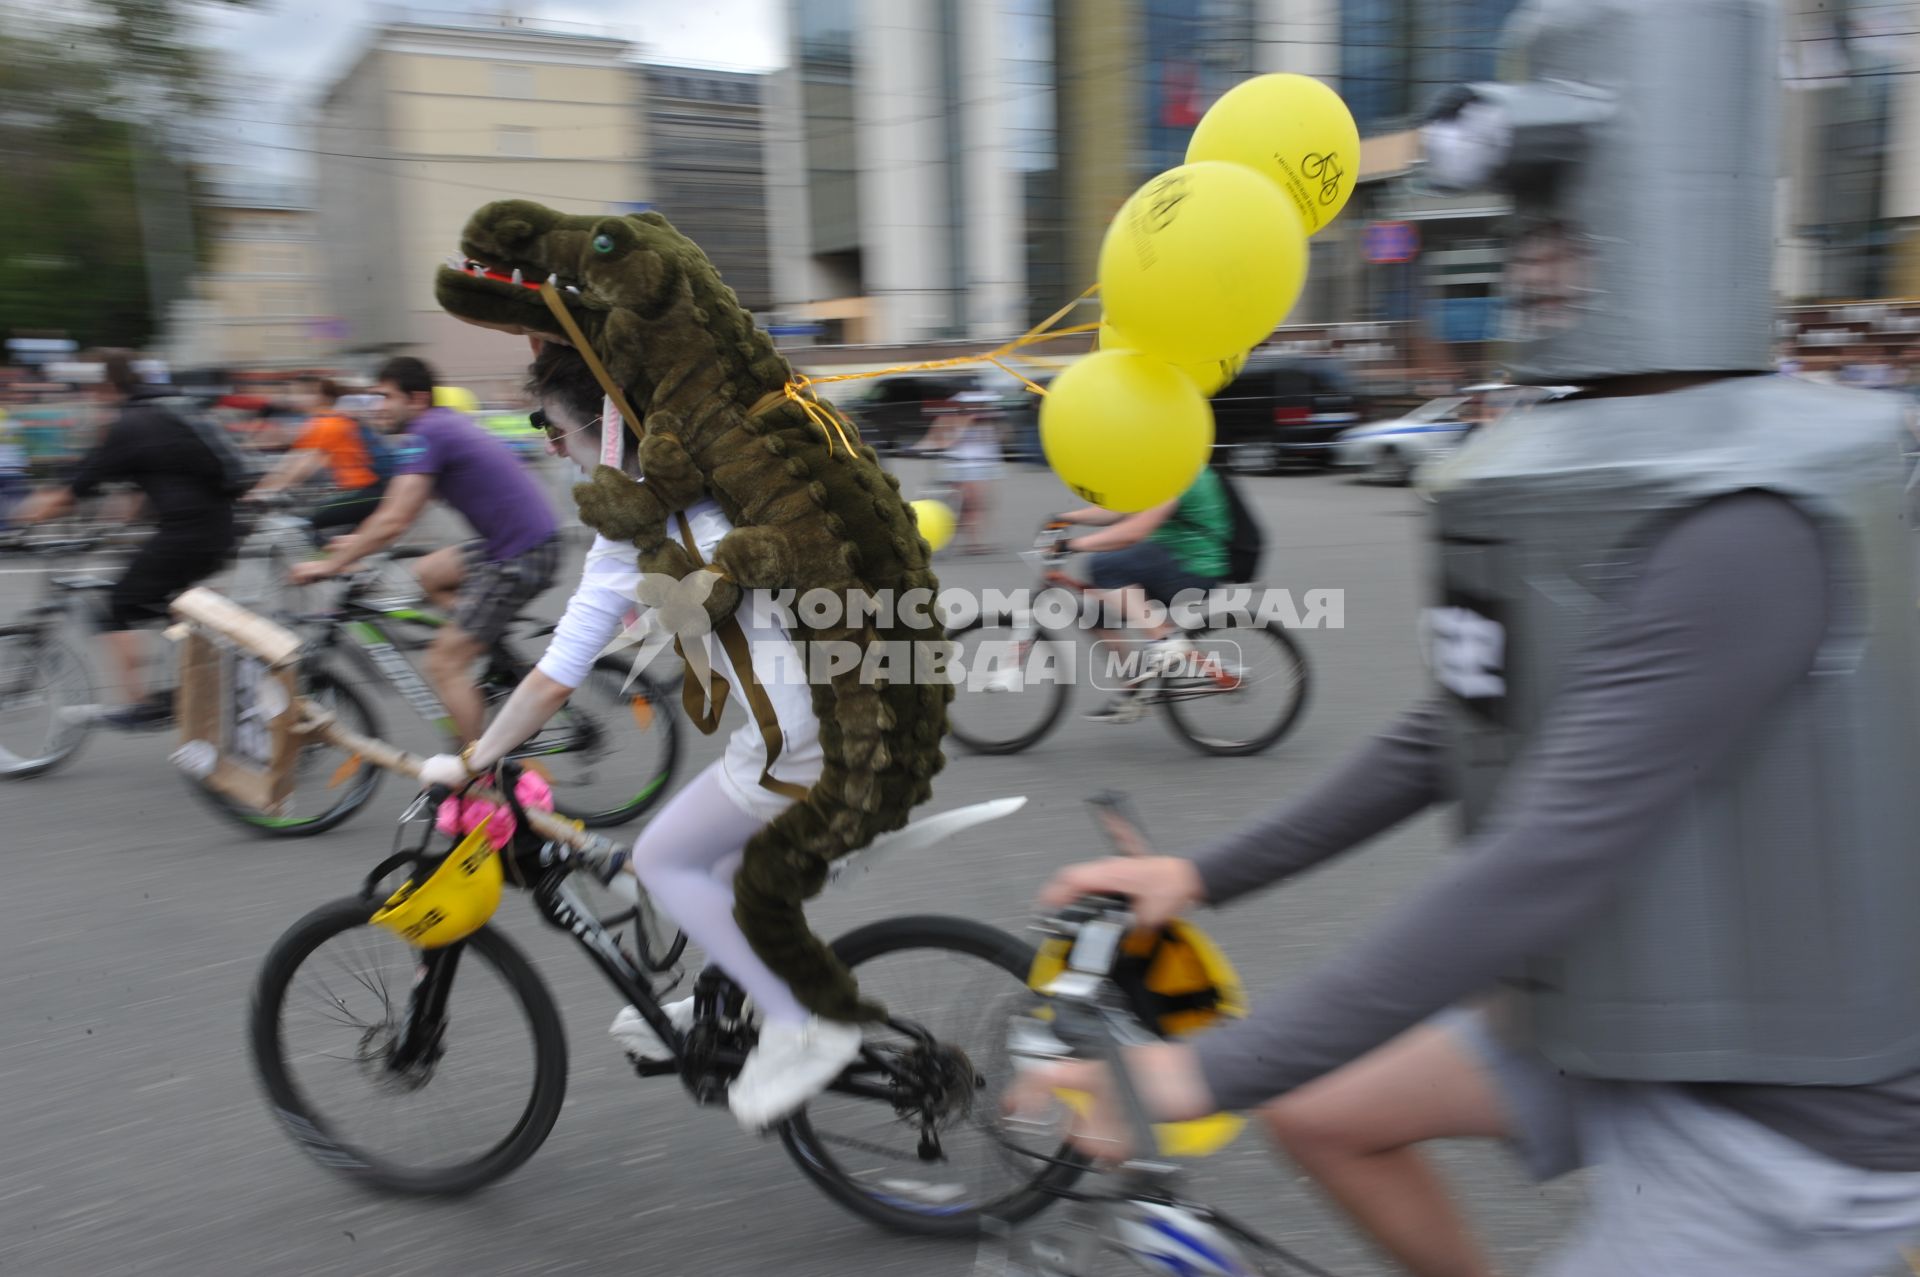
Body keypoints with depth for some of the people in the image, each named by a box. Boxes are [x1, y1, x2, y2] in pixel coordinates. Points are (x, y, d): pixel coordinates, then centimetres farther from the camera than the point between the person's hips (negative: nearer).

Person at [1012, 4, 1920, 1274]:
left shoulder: (1745, 524, -28)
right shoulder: (1558, 476, 1)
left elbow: (1547, 864, -35)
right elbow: (1445, 740, 7)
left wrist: (1208, 1069, -33)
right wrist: (1200, 873, 5)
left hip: (1781, 1113, -8)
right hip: (1613, 1029, 8)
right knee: (1323, 1115, 10)